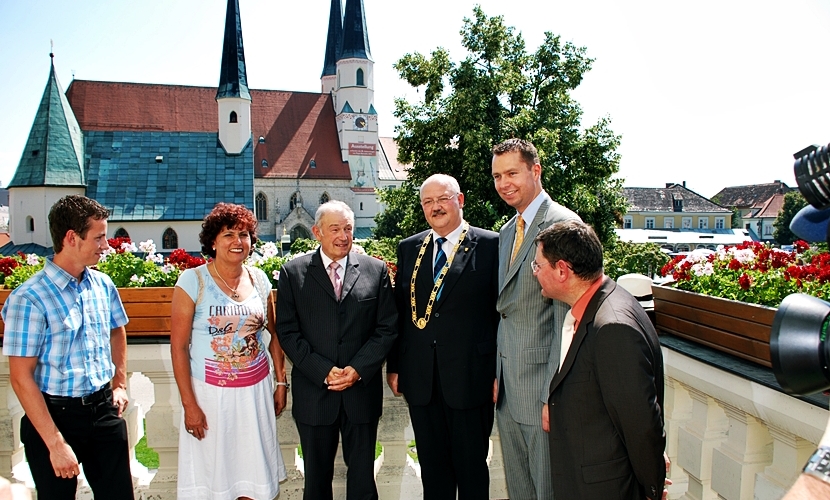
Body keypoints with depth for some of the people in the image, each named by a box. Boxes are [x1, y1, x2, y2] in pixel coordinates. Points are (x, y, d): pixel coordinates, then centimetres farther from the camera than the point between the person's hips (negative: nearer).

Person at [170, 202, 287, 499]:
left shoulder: (259, 279, 2)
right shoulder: (193, 280, -9)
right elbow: (178, 346, -8)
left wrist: (281, 383, 9)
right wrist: (189, 404, -10)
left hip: (256, 389, 3)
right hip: (211, 392, -3)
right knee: (211, 474, 10)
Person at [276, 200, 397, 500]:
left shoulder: (376, 270, 3)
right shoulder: (293, 272, 1)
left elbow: (387, 328, 1)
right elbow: (288, 331, -3)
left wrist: (358, 369, -11)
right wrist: (323, 371, -13)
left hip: (362, 391, 1)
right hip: (313, 393, 0)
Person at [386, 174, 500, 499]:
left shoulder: (489, 245, -4)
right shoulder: (409, 248, 9)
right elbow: (400, 311, 11)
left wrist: (499, 373, -6)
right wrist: (394, 366, 9)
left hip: (470, 377, -3)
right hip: (420, 378, 4)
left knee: (471, 466, 12)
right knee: (432, 467, 16)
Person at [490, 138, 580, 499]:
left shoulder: (562, 224, -15)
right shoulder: (507, 231, 13)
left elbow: (566, 317, -20)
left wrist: (554, 396, -20)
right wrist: (496, 374, 11)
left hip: (542, 387, -8)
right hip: (507, 388, 8)